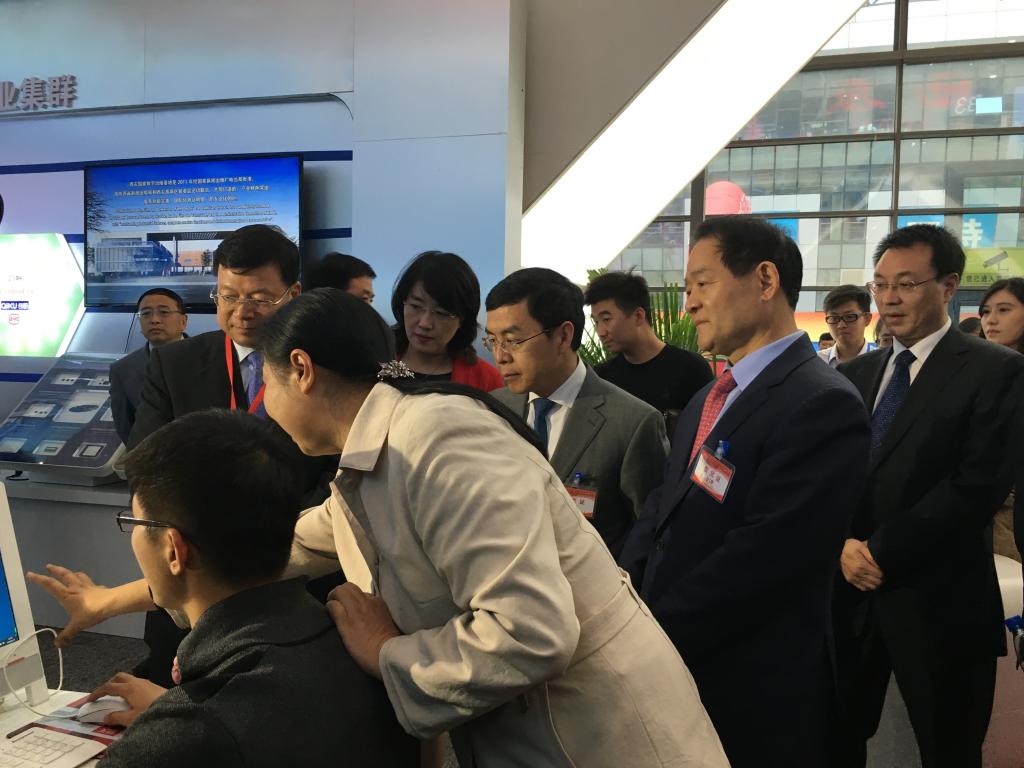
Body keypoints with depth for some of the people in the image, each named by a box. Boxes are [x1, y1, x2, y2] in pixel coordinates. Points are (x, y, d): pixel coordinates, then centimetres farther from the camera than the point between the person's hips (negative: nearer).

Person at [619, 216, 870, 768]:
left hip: (752, 700, -7)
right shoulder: (706, 402, 12)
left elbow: (757, 559, -24)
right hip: (680, 675, 8)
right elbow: (660, 514, 8)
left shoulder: (822, 405, -19)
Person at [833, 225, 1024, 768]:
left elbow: (980, 483, -15)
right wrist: (843, 545, -10)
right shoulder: (853, 375, 11)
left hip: (938, 601, -4)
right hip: (849, 590, 4)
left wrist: (882, 552, -15)